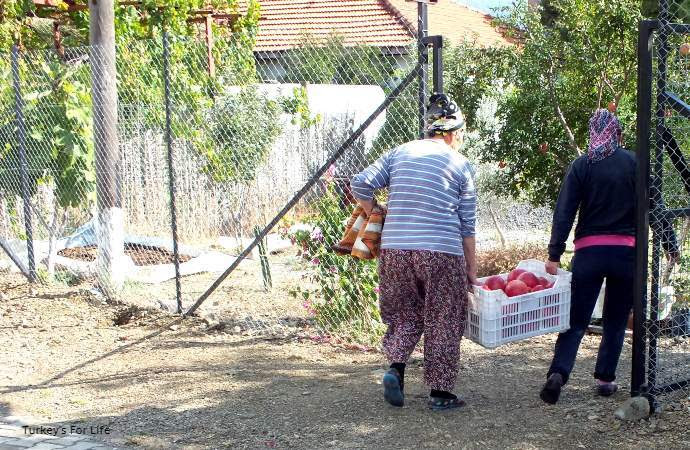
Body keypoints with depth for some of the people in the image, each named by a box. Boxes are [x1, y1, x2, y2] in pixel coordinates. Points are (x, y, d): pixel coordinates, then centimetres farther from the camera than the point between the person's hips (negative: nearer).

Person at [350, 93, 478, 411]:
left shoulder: (400, 153, 13)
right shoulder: (460, 164, 6)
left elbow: (360, 184, 3)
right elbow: (467, 224, 5)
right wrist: (472, 268, 10)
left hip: (394, 248, 3)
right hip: (441, 252, -3)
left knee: (405, 314, 19)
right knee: (442, 323, 9)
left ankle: (395, 367, -2)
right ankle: (440, 393, 13)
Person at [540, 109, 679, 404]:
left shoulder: (581, 166, 0)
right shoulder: (634, 163, -1)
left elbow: (564, 213, -5)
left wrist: (554, 255, -4)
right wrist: (671, 245, 7)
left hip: (589, 252, 0)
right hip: (627, 252, 0)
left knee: (576, 320, 2)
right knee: (616, 321, 14)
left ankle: (558, 373, -15)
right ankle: (605, 379, 15)